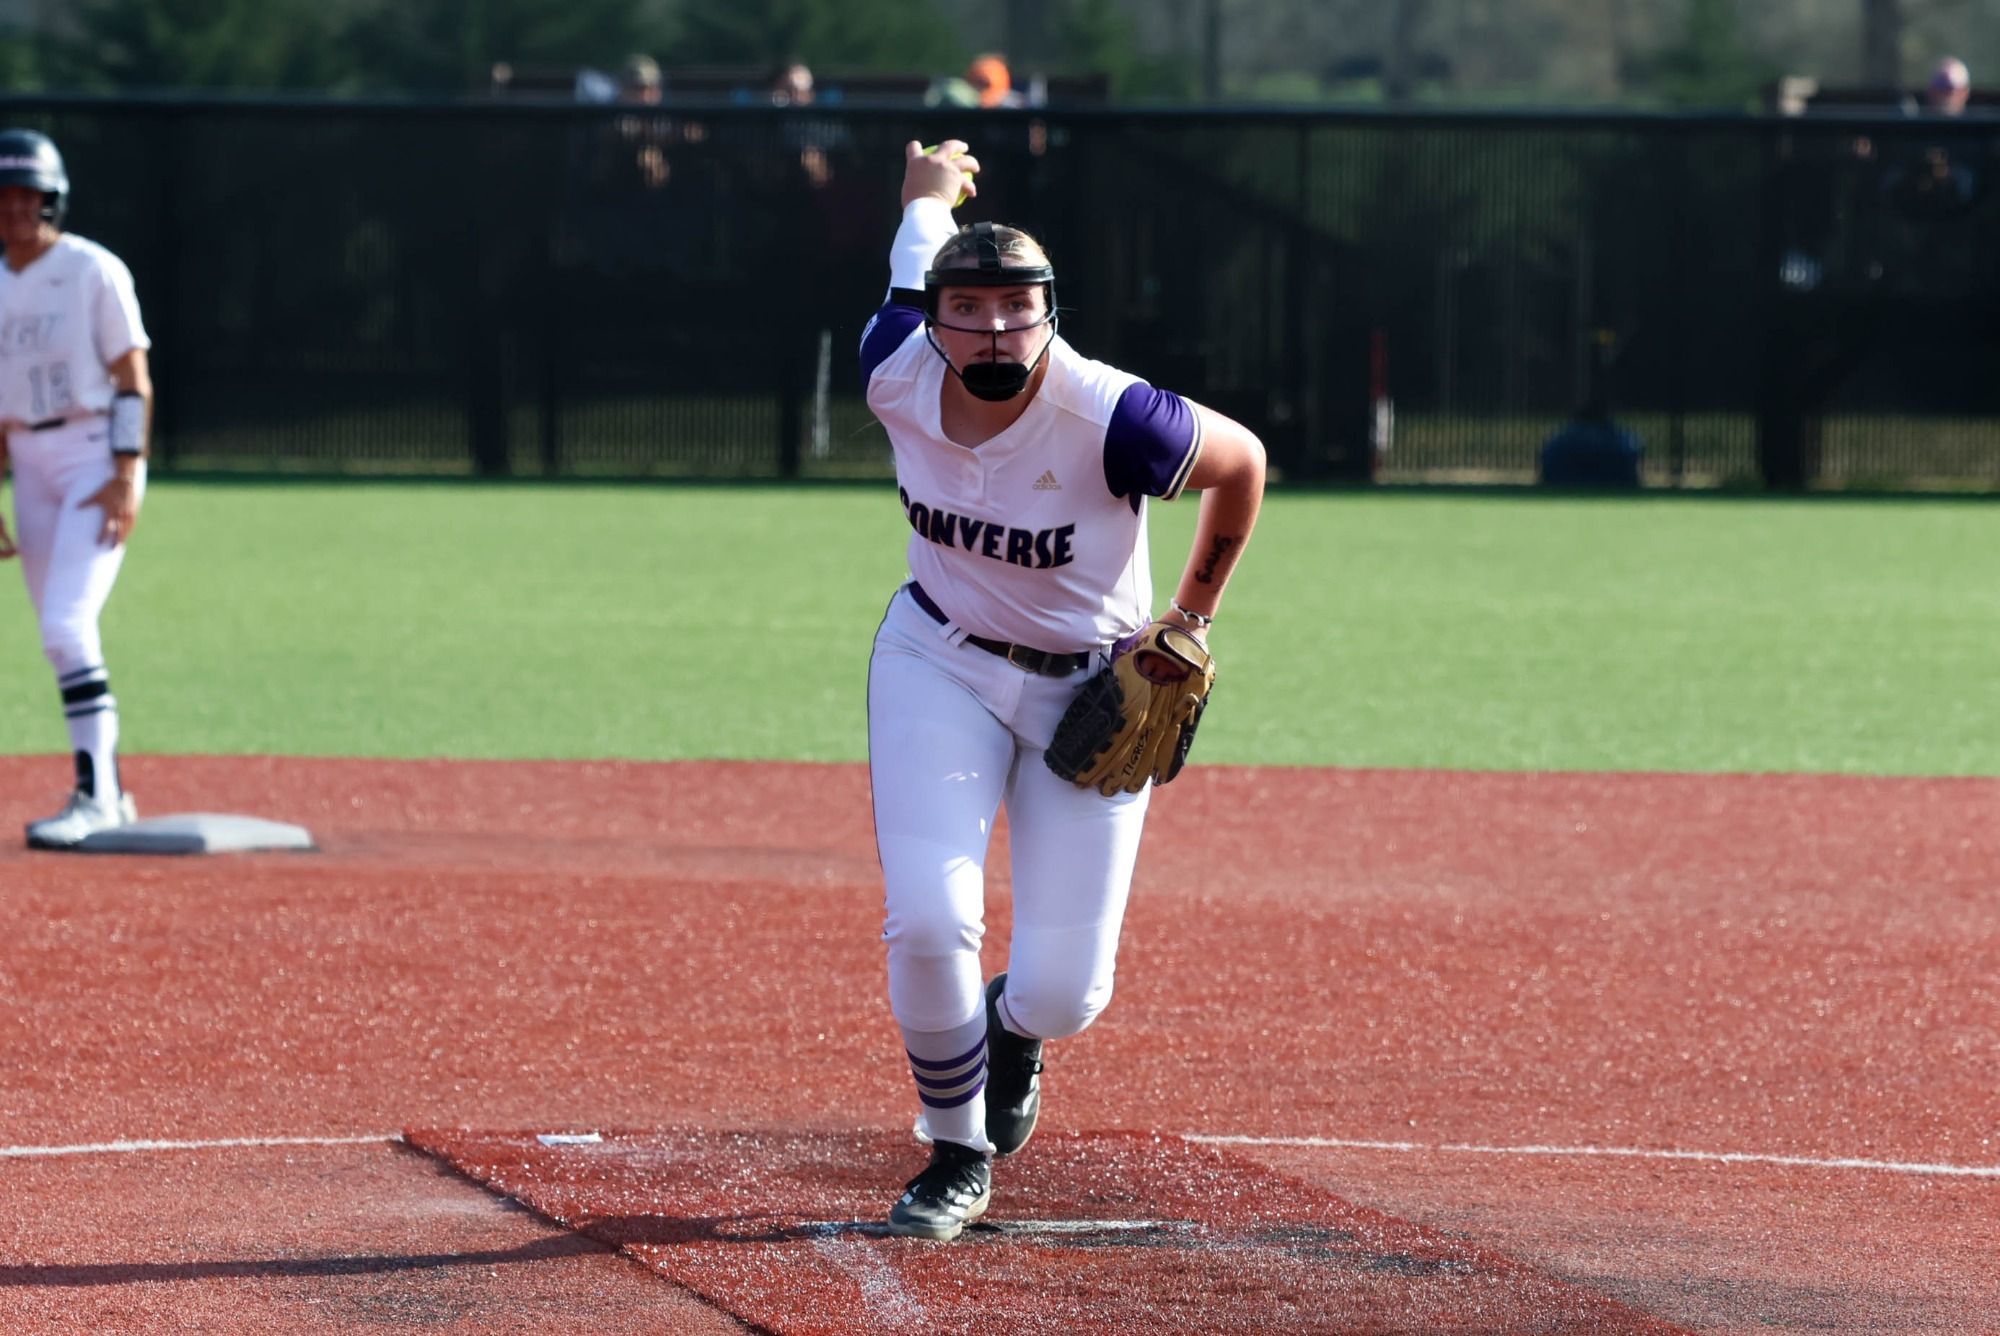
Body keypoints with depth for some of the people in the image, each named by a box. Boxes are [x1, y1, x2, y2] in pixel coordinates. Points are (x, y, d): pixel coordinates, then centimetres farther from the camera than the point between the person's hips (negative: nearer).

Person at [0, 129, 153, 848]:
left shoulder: (94, 271, -8)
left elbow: (134, 380, -10)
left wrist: (126, 477, -19)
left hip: (95, 455, -7)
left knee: (67, 626, -19)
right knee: (62, 637, 9)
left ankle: (96, 794, -18)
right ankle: (109, 797, 18)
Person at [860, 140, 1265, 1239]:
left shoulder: (1110, 422, -30)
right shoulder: (897, 376, -18)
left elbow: (1242, 462, -10)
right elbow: (912, 262, 5)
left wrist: (1191, 622, 2)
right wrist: (928, 192, 30)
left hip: (1092, 690, -2)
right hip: (940, 663, 2)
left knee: (1062, 994, -5)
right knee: (928, 921, -18)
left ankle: (1012, 1027, 36)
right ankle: (958, 1160, 8)